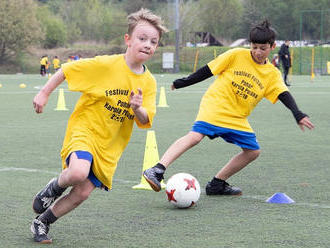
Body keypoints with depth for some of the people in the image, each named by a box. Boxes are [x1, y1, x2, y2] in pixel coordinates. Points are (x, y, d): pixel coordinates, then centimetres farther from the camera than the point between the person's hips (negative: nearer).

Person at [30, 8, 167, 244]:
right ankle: (54, 187, 2)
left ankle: (42, 222, 23)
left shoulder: (149, 82, -1)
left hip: (110, 146, 5)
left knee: (83, 193, 0)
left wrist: (138, 109, -26)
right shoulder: (105, 65, -15)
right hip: (84, 129, -5)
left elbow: (145, 122, -4)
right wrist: (44, 93, -4)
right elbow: (66, 70, -5)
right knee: (78, 173, -33)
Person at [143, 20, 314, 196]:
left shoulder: (273, 74, 7)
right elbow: (209, 69, 4)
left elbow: (284, 95, -4)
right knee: (196, 135, -27)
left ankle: (217, 184, 13)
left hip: (237, 119, 6)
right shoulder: (236, 55, -1)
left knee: (253, 151, 1)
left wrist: (297, 114, -21)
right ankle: (157, 170, -34)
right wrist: (185, 82, 5)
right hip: (214, 105, -6)